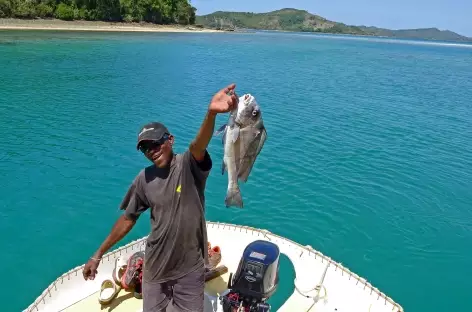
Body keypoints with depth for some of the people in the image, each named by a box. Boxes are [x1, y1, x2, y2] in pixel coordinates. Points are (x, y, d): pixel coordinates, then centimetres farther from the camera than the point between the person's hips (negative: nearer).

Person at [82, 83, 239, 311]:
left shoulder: (188, 166, -14)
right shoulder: (144, 179, -3)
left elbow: (198, 146, -36)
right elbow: (128, 219, 6)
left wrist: (211, 113, -58)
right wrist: (98, 255, 9)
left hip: (190, 267, -3)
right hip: (155, 267, 3)